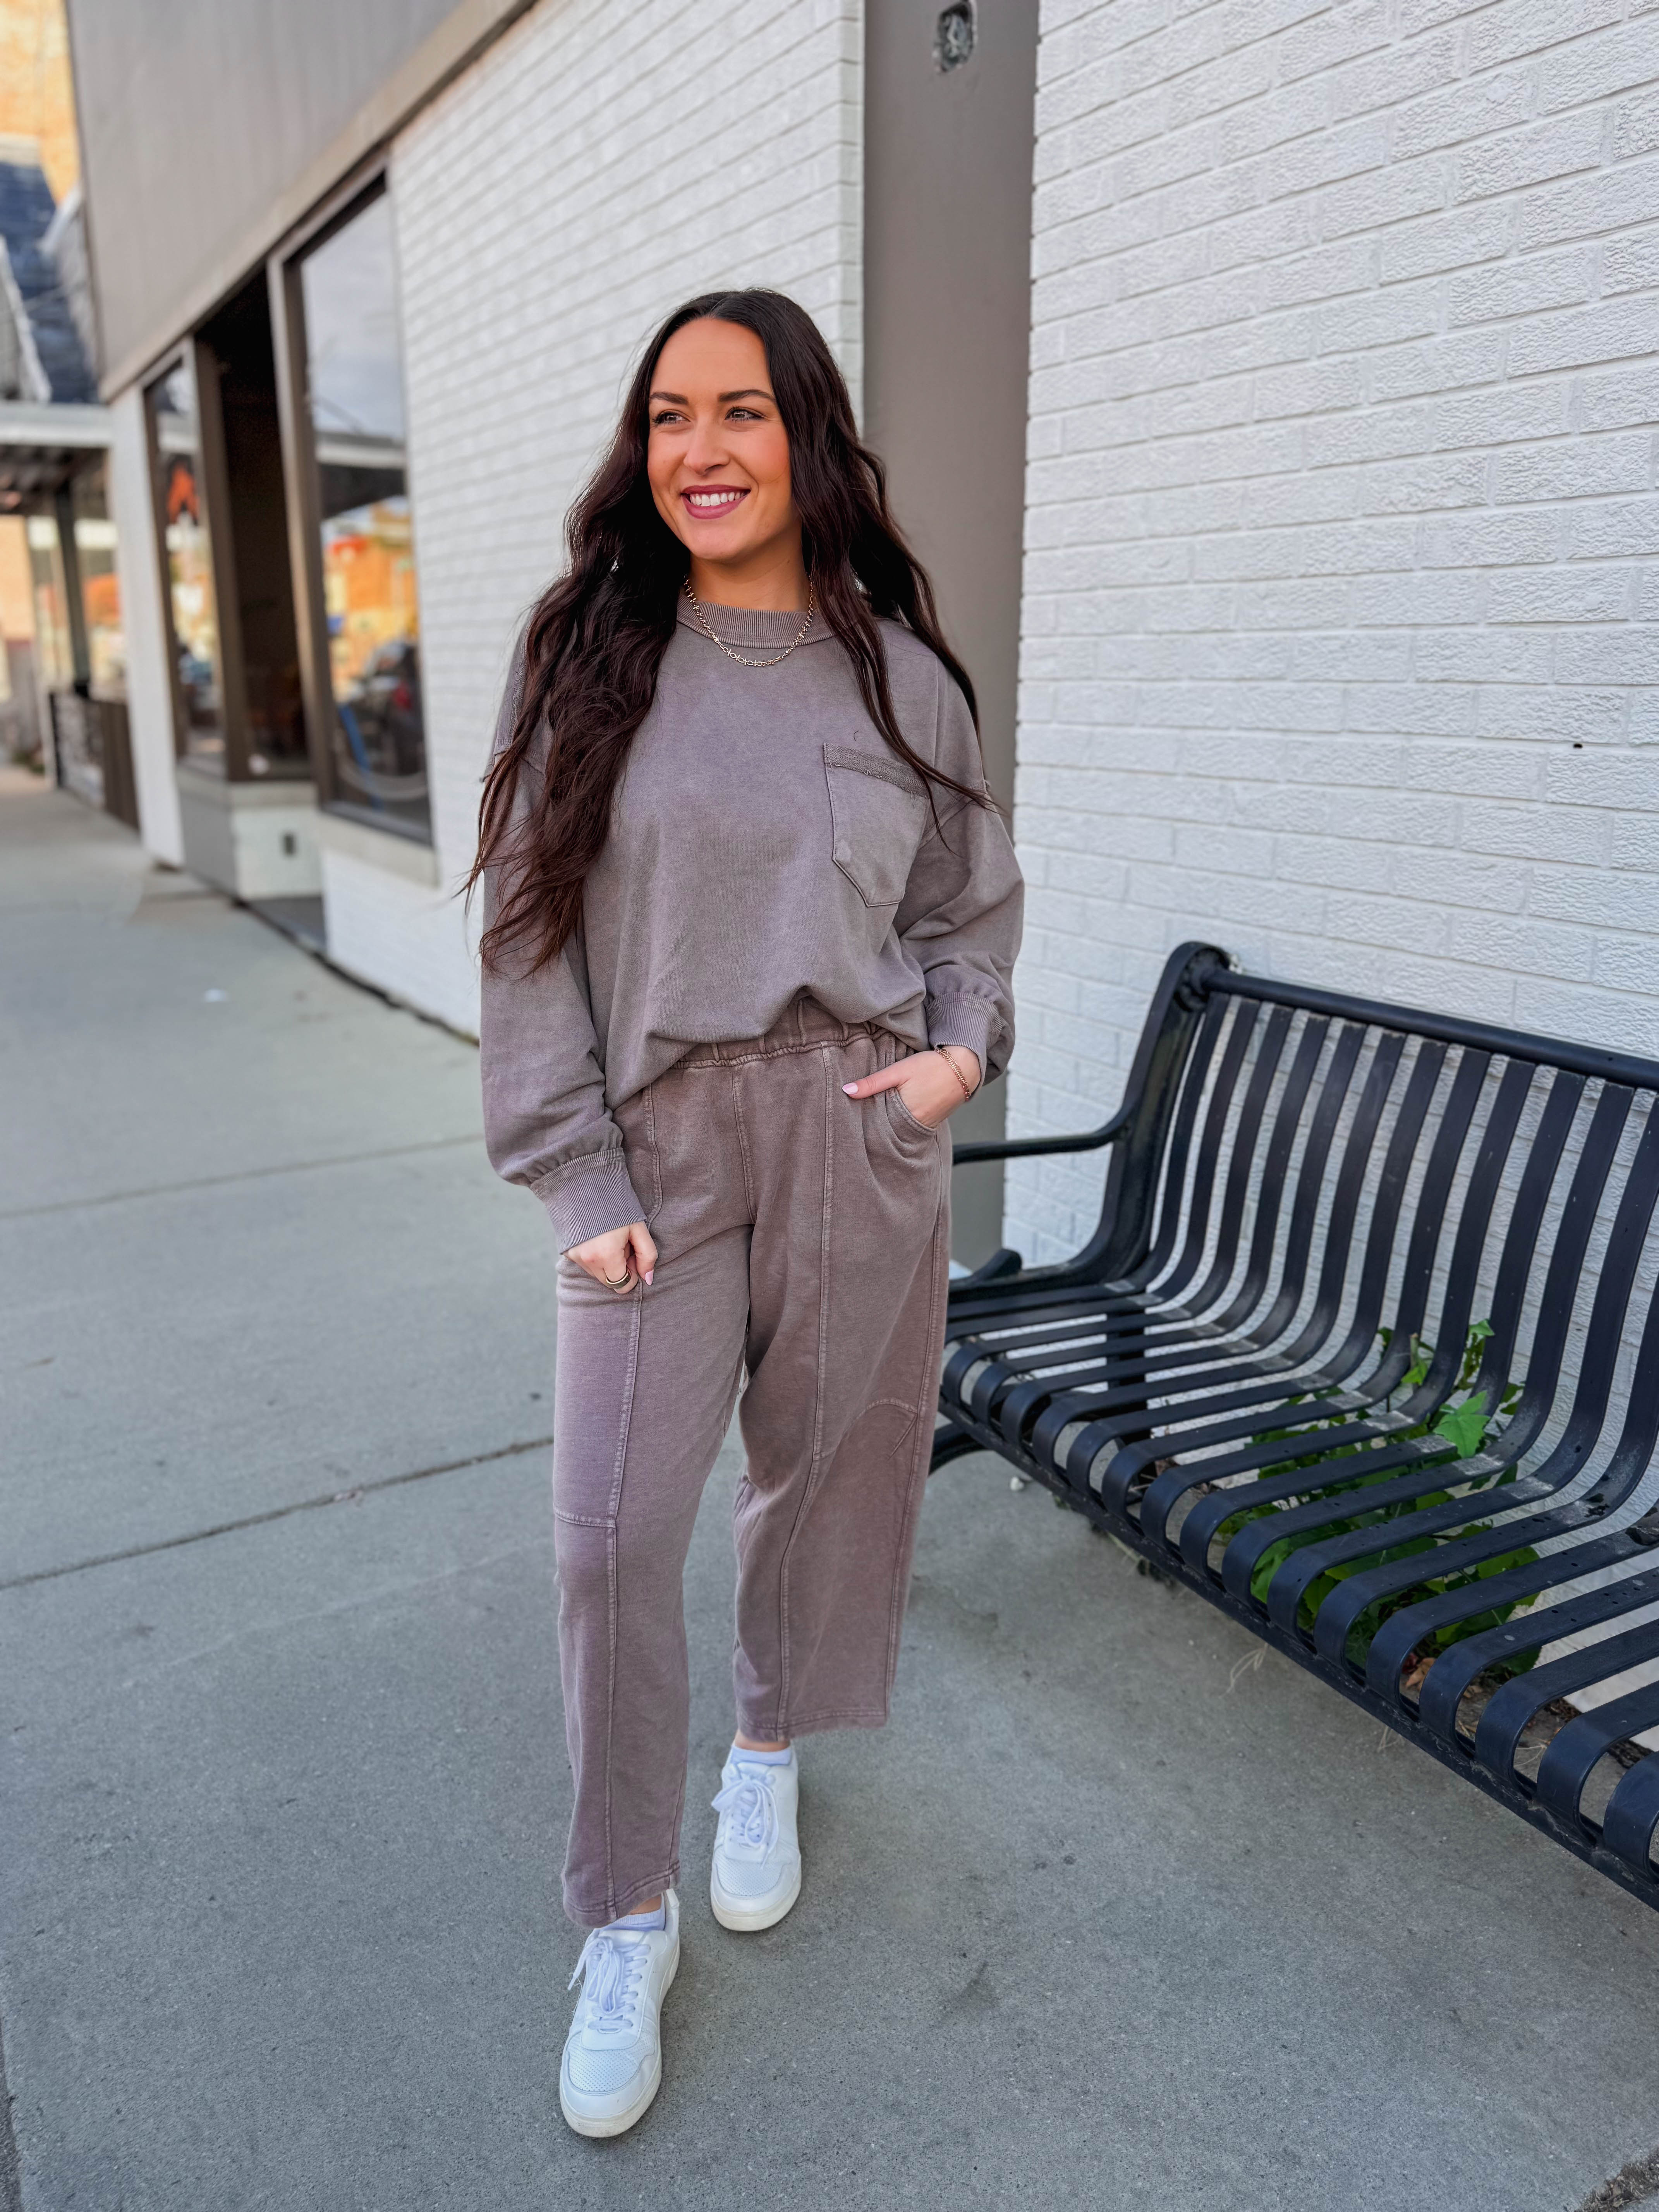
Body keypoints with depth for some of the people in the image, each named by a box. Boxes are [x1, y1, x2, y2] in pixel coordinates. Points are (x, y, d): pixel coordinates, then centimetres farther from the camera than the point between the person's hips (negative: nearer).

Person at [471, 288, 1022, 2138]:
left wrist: (963, 1051, -5)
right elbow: (529, 933, -3)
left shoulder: (899, 675, 5)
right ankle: (626, 1919, 20)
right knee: (612, 1527, -2)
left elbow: (975, 909, 14)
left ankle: (770, 1748, 43)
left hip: (860, 1141, 2)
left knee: (827, 1469, 13)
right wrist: (578, 1184, -8)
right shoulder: (587, 655, 0)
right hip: (657, 1138, -1)